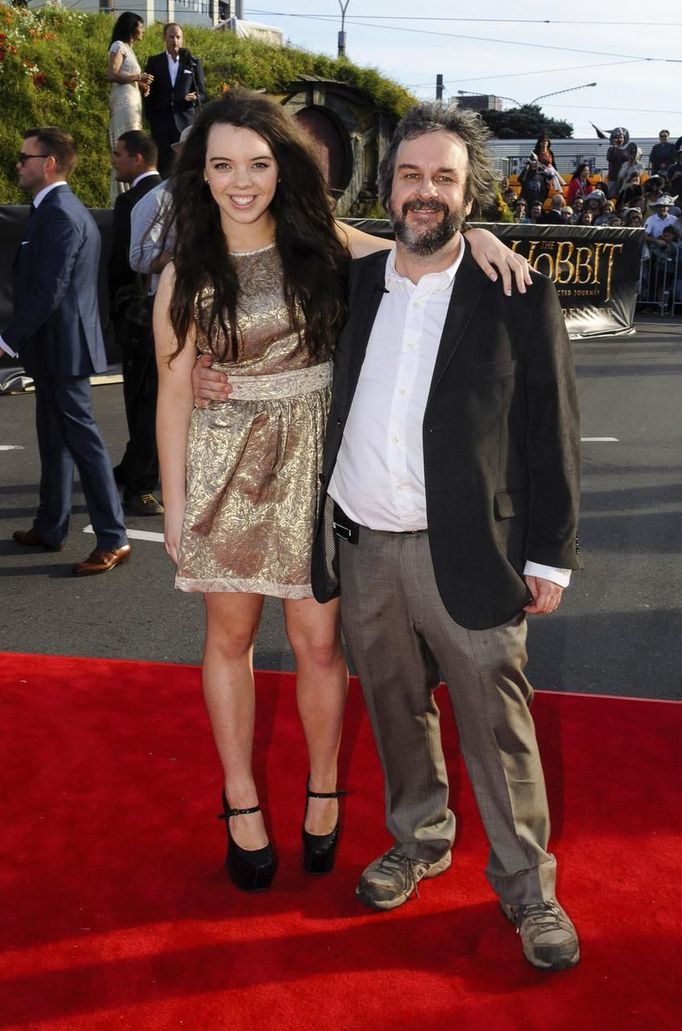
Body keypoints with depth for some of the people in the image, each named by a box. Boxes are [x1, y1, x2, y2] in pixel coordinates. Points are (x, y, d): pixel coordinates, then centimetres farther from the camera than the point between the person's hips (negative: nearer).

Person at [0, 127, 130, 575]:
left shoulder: (58, 214, -17)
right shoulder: (66, 209, 15)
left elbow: (48, 292, -23)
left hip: (60, 346, -10)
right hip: (59, 346, 10)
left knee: (82, 439, -6)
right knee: (55, 440, 16)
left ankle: (113, 539, -1)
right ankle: (50, 529, 28)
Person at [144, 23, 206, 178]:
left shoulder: (193, 63, 10)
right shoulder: (154, 62, 11)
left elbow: (202, 93, 10)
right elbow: (149, 93, 10)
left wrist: (195, 97, -11)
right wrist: (150, 119, -1)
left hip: (186, 120, 0)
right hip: (161, 123, 0)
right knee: (164, 164, -3)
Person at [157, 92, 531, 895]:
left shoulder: (321, 243, -1)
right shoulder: (186, 275, -3)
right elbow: (173, 391, -1)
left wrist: (476, 236, -20)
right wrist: (174, 502, 0)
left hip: (313, 465, 0)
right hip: (227, 467, 0)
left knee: (318, 638, 4)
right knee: (230, 632, 10)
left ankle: (323, 789, 29)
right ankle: (241, 800, 29)